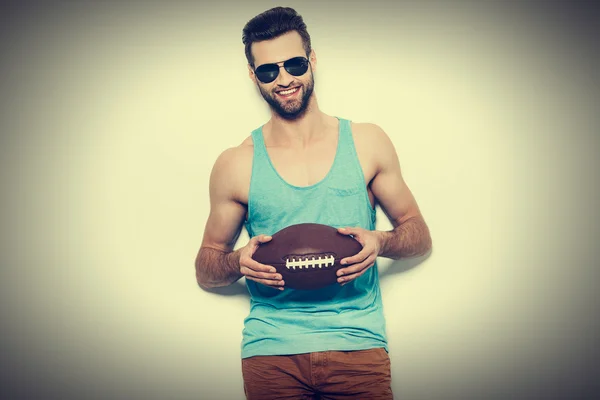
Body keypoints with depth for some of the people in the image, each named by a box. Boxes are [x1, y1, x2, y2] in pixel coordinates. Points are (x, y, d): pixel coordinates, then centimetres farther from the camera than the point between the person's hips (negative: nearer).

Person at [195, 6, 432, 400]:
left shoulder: (367, 142, 5)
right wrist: (238, 262, -9)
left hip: (357, 340, 1)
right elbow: (205, 269, 12)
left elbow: (419, 234, 11)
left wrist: (380, 242, -10)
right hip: (272, 348, 0)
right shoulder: (235, 165, 4)